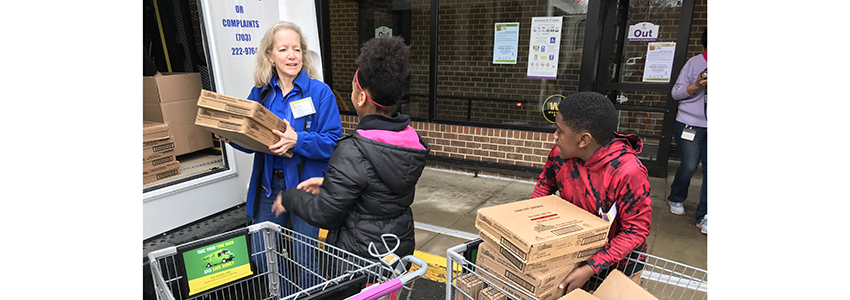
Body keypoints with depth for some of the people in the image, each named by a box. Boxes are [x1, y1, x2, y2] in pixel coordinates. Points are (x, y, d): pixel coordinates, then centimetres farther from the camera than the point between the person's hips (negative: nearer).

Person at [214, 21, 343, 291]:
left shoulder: (320, 92, -8)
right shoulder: (260, 93, 6)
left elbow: (332, 142, -14)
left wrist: (297, 141, -28)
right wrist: (231, 137, -8)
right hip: (268, 184, 5)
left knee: (304, 258, 5)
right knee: (262, 254, 16)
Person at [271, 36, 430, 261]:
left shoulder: (353, 152, -28)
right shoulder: (411, 140, -4)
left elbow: (325, 215, -19)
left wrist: (289, 199, 0)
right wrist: (327, 182, 11)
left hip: (361, 255, -7)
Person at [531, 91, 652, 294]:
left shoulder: (628, 172, -34)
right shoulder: (561, 153, -16)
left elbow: (636, 231, -27)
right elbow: (546, 182, 3)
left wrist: (591, 268, -33)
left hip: (617, 263, -4)